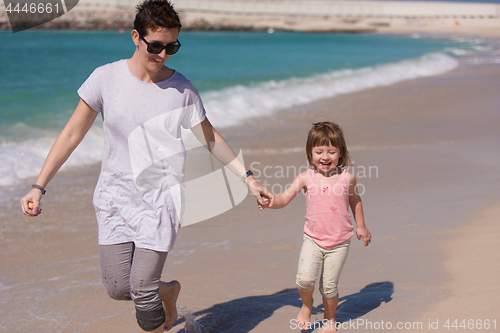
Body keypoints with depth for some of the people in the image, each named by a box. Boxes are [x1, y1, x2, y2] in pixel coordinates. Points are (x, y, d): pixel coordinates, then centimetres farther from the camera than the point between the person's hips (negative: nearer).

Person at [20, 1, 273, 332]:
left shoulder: (182, 89, -5)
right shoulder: (106, 78, -7)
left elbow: (210, 137, 8)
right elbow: (73, 133, -1)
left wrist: (248, 177, 9)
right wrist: (39, 187, -4)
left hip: (161, 197, -1)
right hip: (115, 195, 2)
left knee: (143, 290, -7)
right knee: (118, 288, -1)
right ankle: (169, 290, 32)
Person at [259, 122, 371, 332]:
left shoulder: (346, 178, -6)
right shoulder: (306, 178, -7)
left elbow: (354, 200, 12)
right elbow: (284, 198, -7)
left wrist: (361, 226, 15)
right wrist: (270, 202, -27)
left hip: (339, 242, 0)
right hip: (313, 239, 0)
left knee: (329, 285, 3)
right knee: (305, 278, -15)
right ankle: (307, 306, 18)